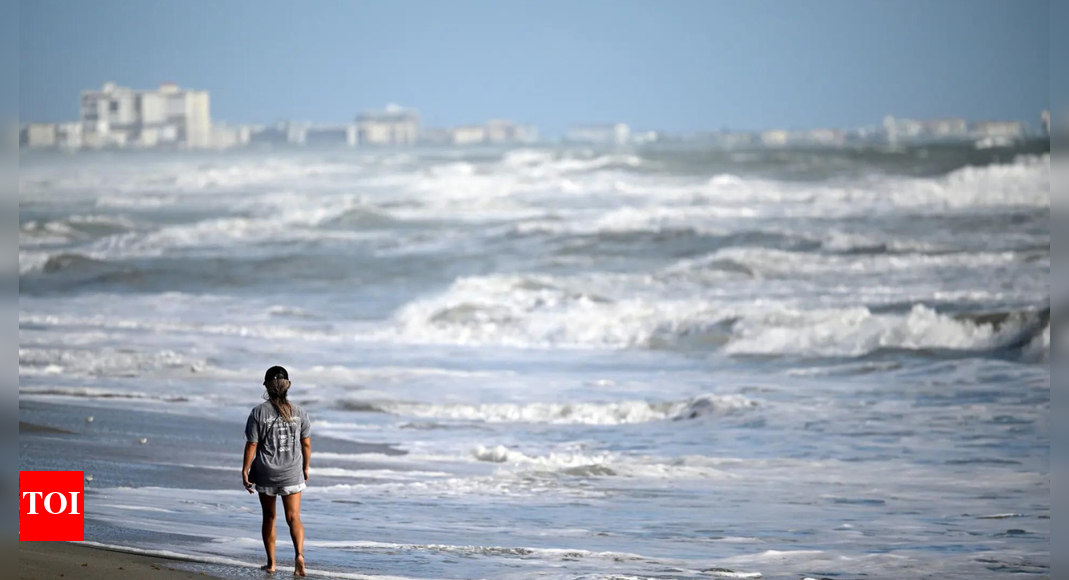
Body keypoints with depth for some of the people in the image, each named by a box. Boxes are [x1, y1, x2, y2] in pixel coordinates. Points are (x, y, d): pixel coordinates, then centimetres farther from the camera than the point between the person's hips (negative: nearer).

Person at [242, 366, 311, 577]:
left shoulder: (258, 413, -10)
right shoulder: (299, 413, -2)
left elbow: (251, 445, -9)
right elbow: (306, 444, 4)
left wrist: (245, 471, -1)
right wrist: (306, 468, 17)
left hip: (266, 474, -1)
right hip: (292, 474, 1)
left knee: (269, 518, 14)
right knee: (293, 518, -1)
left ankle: (271, 562, 21)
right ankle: (299, 554, -25)